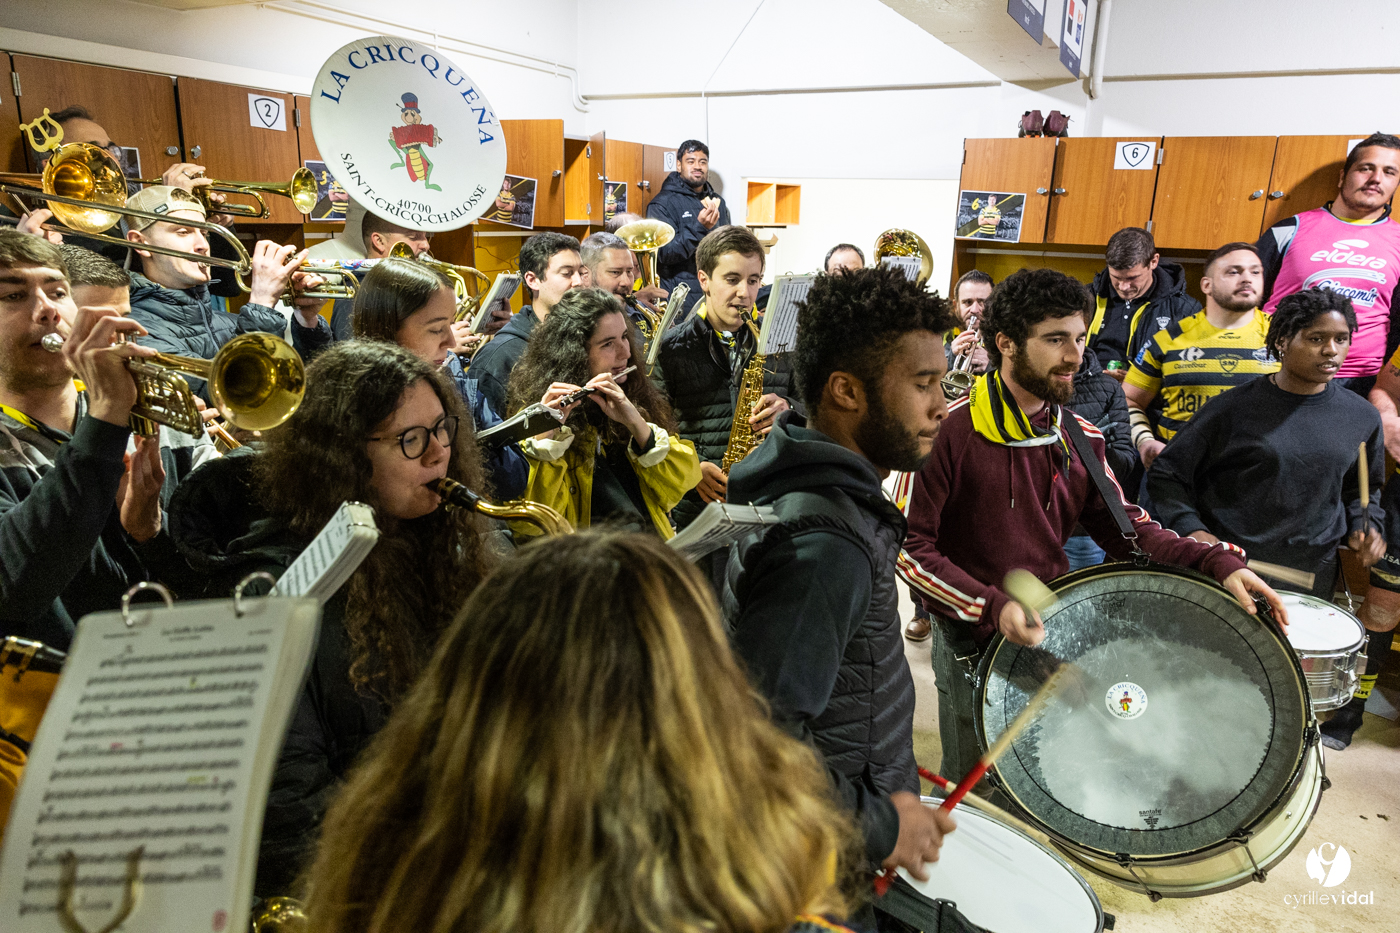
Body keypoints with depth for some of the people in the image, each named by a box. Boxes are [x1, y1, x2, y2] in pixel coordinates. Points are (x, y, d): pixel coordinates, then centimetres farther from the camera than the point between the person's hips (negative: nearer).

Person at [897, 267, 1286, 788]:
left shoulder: (1080, 439, 2)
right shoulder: (949, 431, -17)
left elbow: (1124, 526, 6)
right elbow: (909, 548, -18)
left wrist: (1217, 563, -9)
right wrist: (992, 606, -28)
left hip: (1056, 636, 5)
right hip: (972, 645, -5)